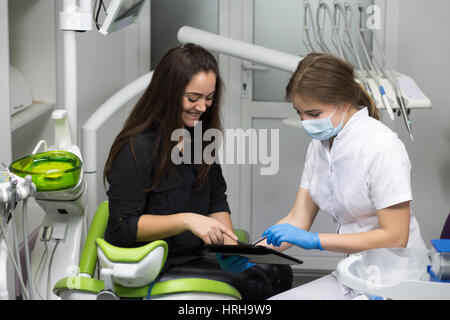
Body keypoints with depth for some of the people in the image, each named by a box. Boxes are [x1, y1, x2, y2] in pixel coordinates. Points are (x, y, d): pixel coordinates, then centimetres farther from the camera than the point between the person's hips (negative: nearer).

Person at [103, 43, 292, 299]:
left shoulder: (200, 136, 8)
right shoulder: (138, 148, -17)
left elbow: (217, 201, 13)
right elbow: (123, 227, -17)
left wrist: (229, 247, -4)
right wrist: (186, 220, -27)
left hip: (194, 256, 8)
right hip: (148, 268, -8)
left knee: (280, 274, -8)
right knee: (252, 286, -22)